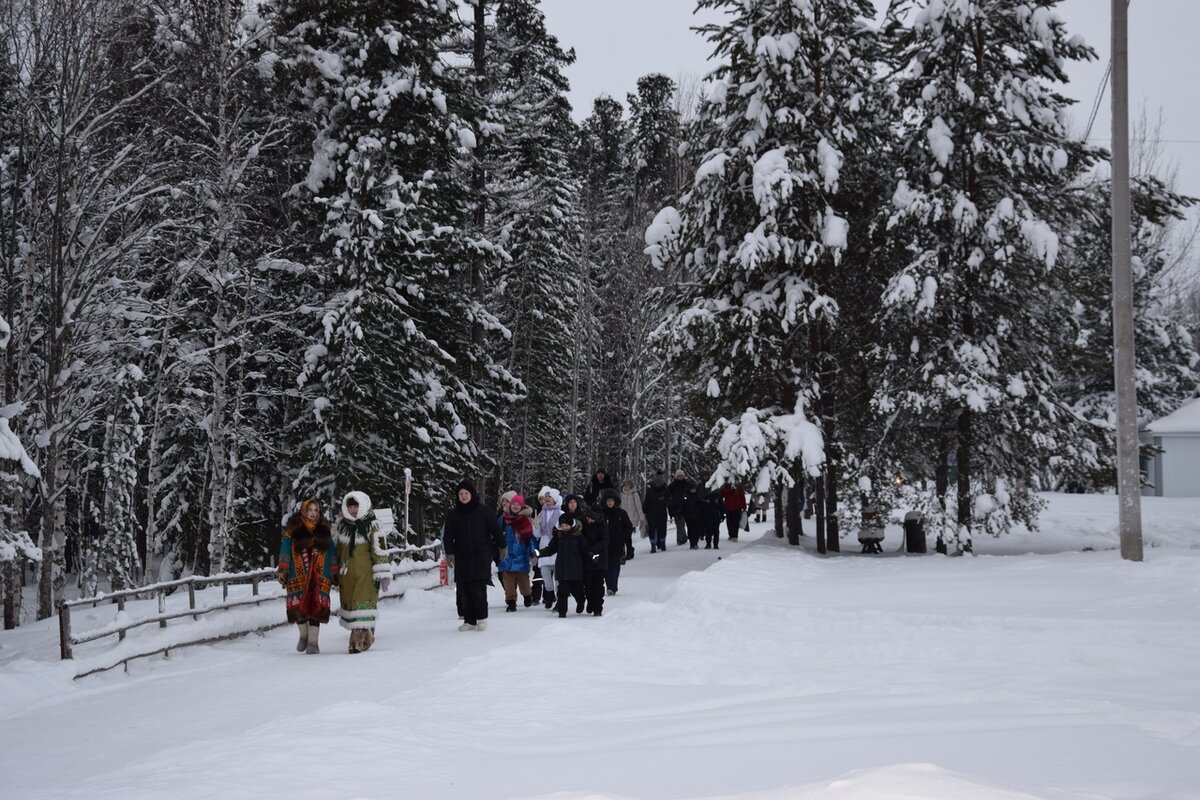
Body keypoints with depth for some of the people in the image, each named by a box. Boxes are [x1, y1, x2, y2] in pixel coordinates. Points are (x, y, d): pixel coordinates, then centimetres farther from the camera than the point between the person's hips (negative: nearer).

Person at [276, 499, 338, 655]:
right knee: (298, 607, -5)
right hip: (298, 576, -1)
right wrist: (282, 570, -4)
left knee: (316, 607, -6)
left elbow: (332, 552, 16)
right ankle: (304, 635, 20)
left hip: (319, 577, 1)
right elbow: (285, 551, 3)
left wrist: (335, 572, 13)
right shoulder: (292, 529, 4)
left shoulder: (324, 530, 12)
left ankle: (313, 642, -1)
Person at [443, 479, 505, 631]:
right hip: (462, 558, 3)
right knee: (464, 590, -2)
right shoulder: (453, 514, 9)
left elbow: (496, 530, 7)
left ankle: (481, 617, 2)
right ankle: (469, 620, 4)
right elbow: (448, 536, 8)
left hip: (481, 556, -3)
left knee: (478, 588, -12)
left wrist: (501, 547, 10)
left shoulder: (483, 512, 2)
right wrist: (449, 553, -3)